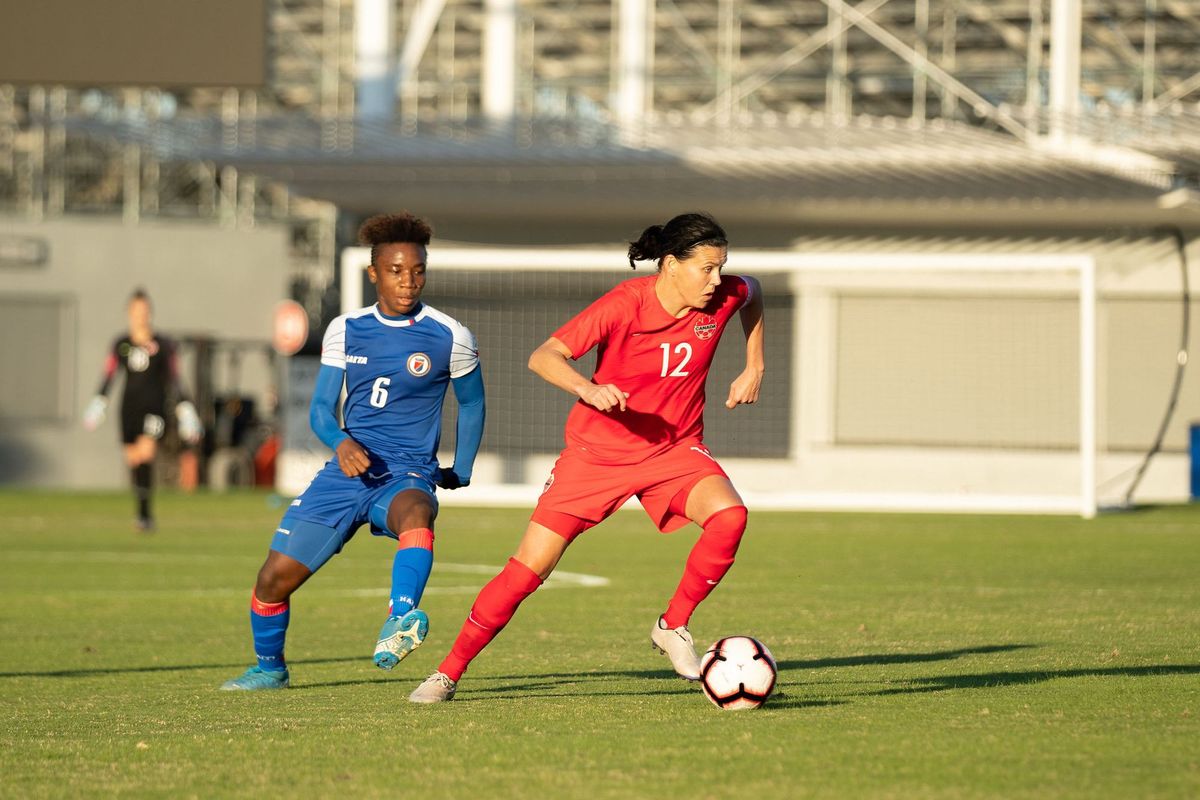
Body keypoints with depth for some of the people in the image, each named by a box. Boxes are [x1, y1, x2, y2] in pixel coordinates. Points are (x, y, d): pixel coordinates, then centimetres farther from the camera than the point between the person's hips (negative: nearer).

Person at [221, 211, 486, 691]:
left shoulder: (450, 338, -3)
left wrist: (461, 473, 14)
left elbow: (472, 404, 14)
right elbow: (320, 408, 5)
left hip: (407, 475, -3)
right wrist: (341, 442, -16)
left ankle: (399, 624, -60)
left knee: (415, 511, -42)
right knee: (275, 576, 1)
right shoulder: (345, 331, 5)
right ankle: (269, 667, 29)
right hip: (348, 469, 3)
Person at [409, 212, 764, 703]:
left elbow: (753, 293, 18)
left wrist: (754, 368, 11)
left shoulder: (724, 298, -9)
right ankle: (449, 671, 8)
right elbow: (543, 357, -26)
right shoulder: (625, 304, -22)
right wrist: (588, 389, -44)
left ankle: (673, 627, -6)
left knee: (729, 515, -27)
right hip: (597, 450, -3)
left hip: (674, 448, 3)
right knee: (529, 566, -7)